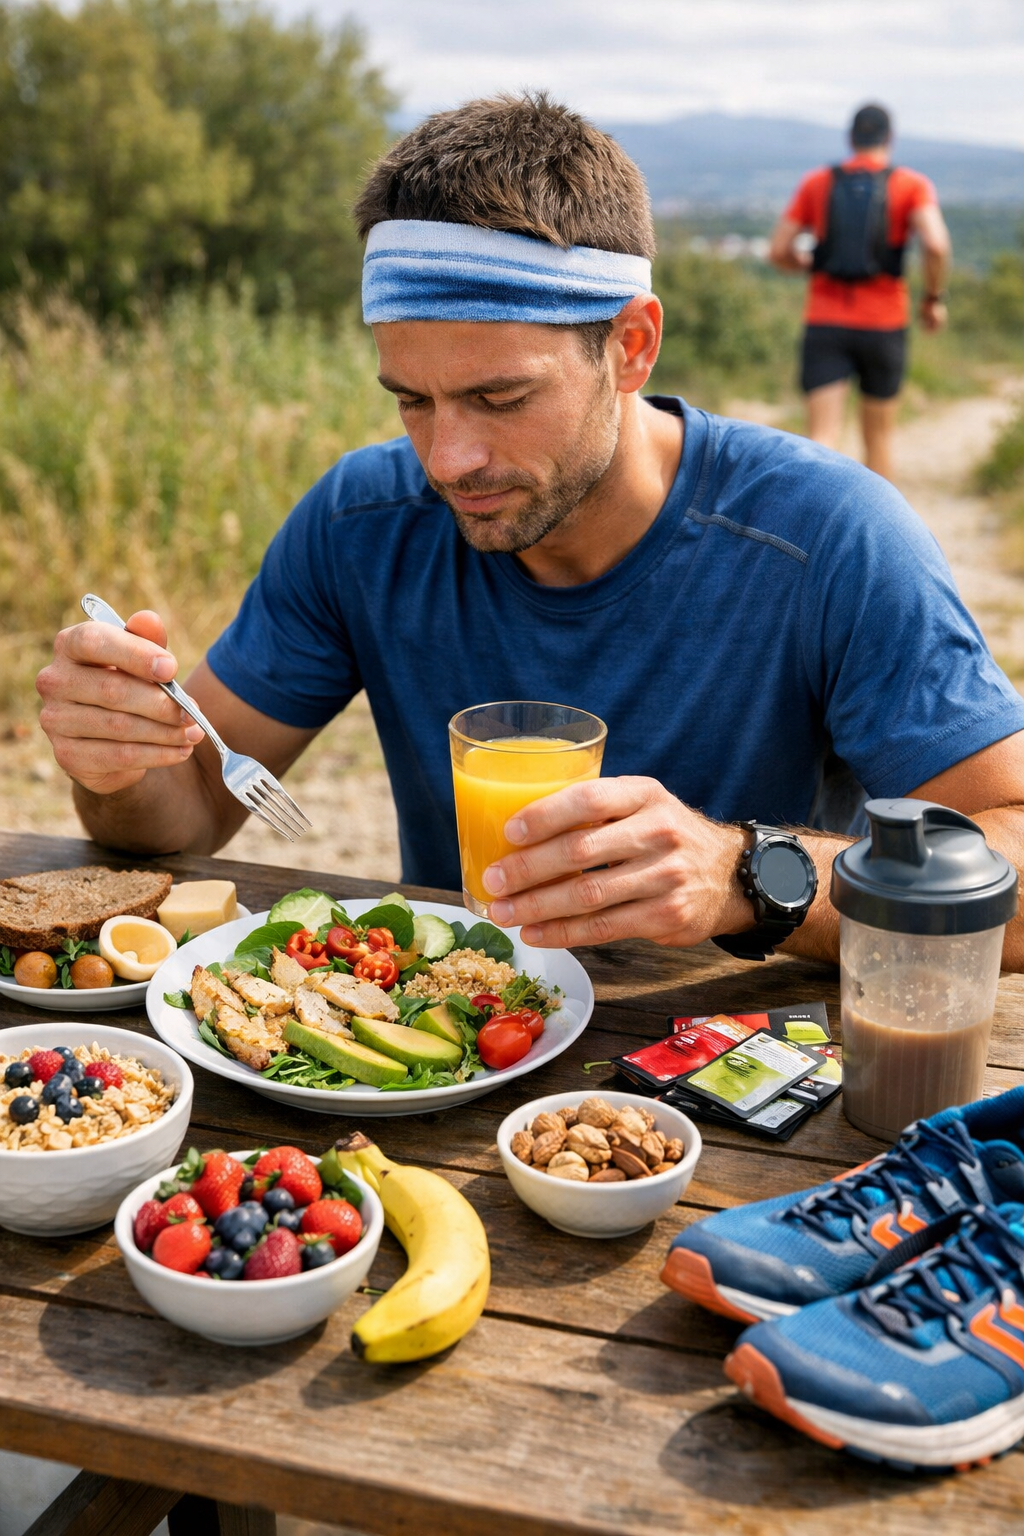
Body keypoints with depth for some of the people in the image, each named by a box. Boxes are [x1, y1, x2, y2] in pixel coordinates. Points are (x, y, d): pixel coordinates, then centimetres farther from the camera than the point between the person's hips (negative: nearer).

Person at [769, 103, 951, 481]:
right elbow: (936, 244, -17)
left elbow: (778, 251, 4)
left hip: (824, 323, 1)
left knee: (822, 436, -6)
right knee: (879, 436, 16)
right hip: (883, 323, 0)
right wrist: (934, 299, -1)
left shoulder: (817, 183, 5)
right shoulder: (912, 185, -1)